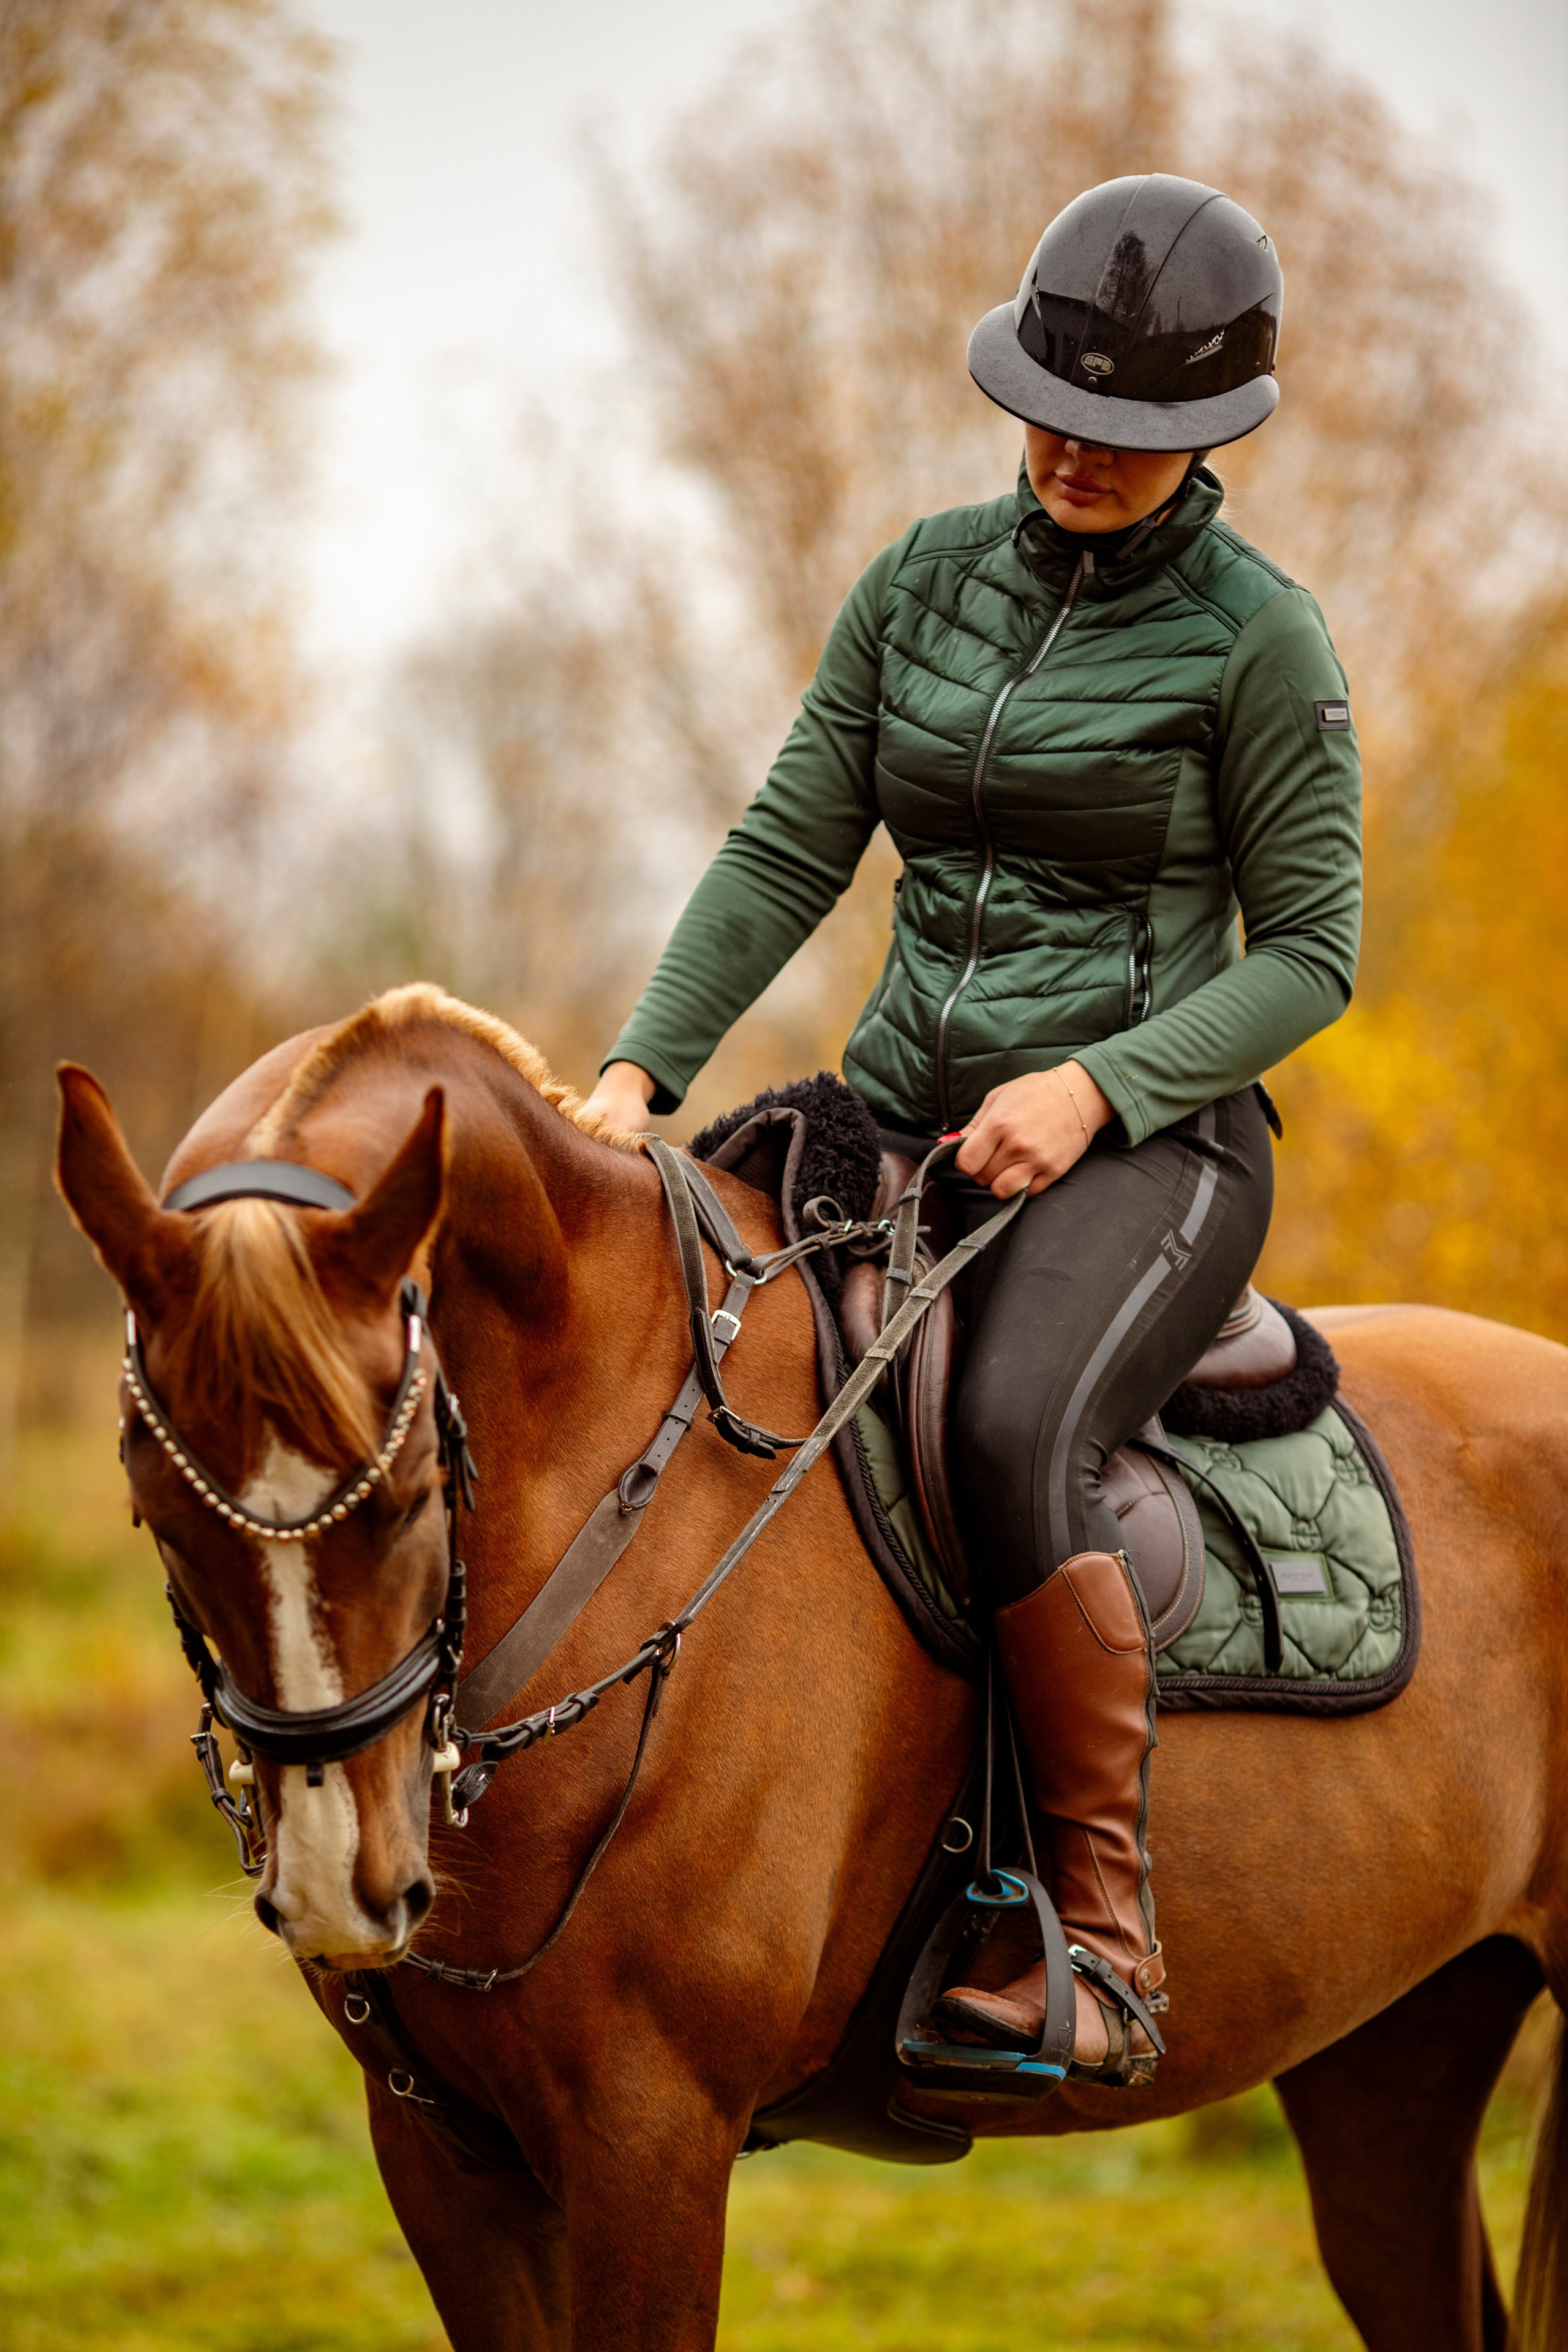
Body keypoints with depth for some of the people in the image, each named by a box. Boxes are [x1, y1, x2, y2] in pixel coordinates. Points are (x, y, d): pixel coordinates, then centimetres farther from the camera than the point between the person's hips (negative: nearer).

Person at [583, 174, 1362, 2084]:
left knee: (1012, 1432, -36)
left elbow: (1308, 948, -4)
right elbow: (786, 855, 9)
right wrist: (642, 1070, -4)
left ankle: (1104, 1928, -28)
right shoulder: (923, 587, 9)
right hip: (906, 1137, 6)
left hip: (1149, 1146, -6)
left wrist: (1094, 1084, -18)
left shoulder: (1256, 640, -5)